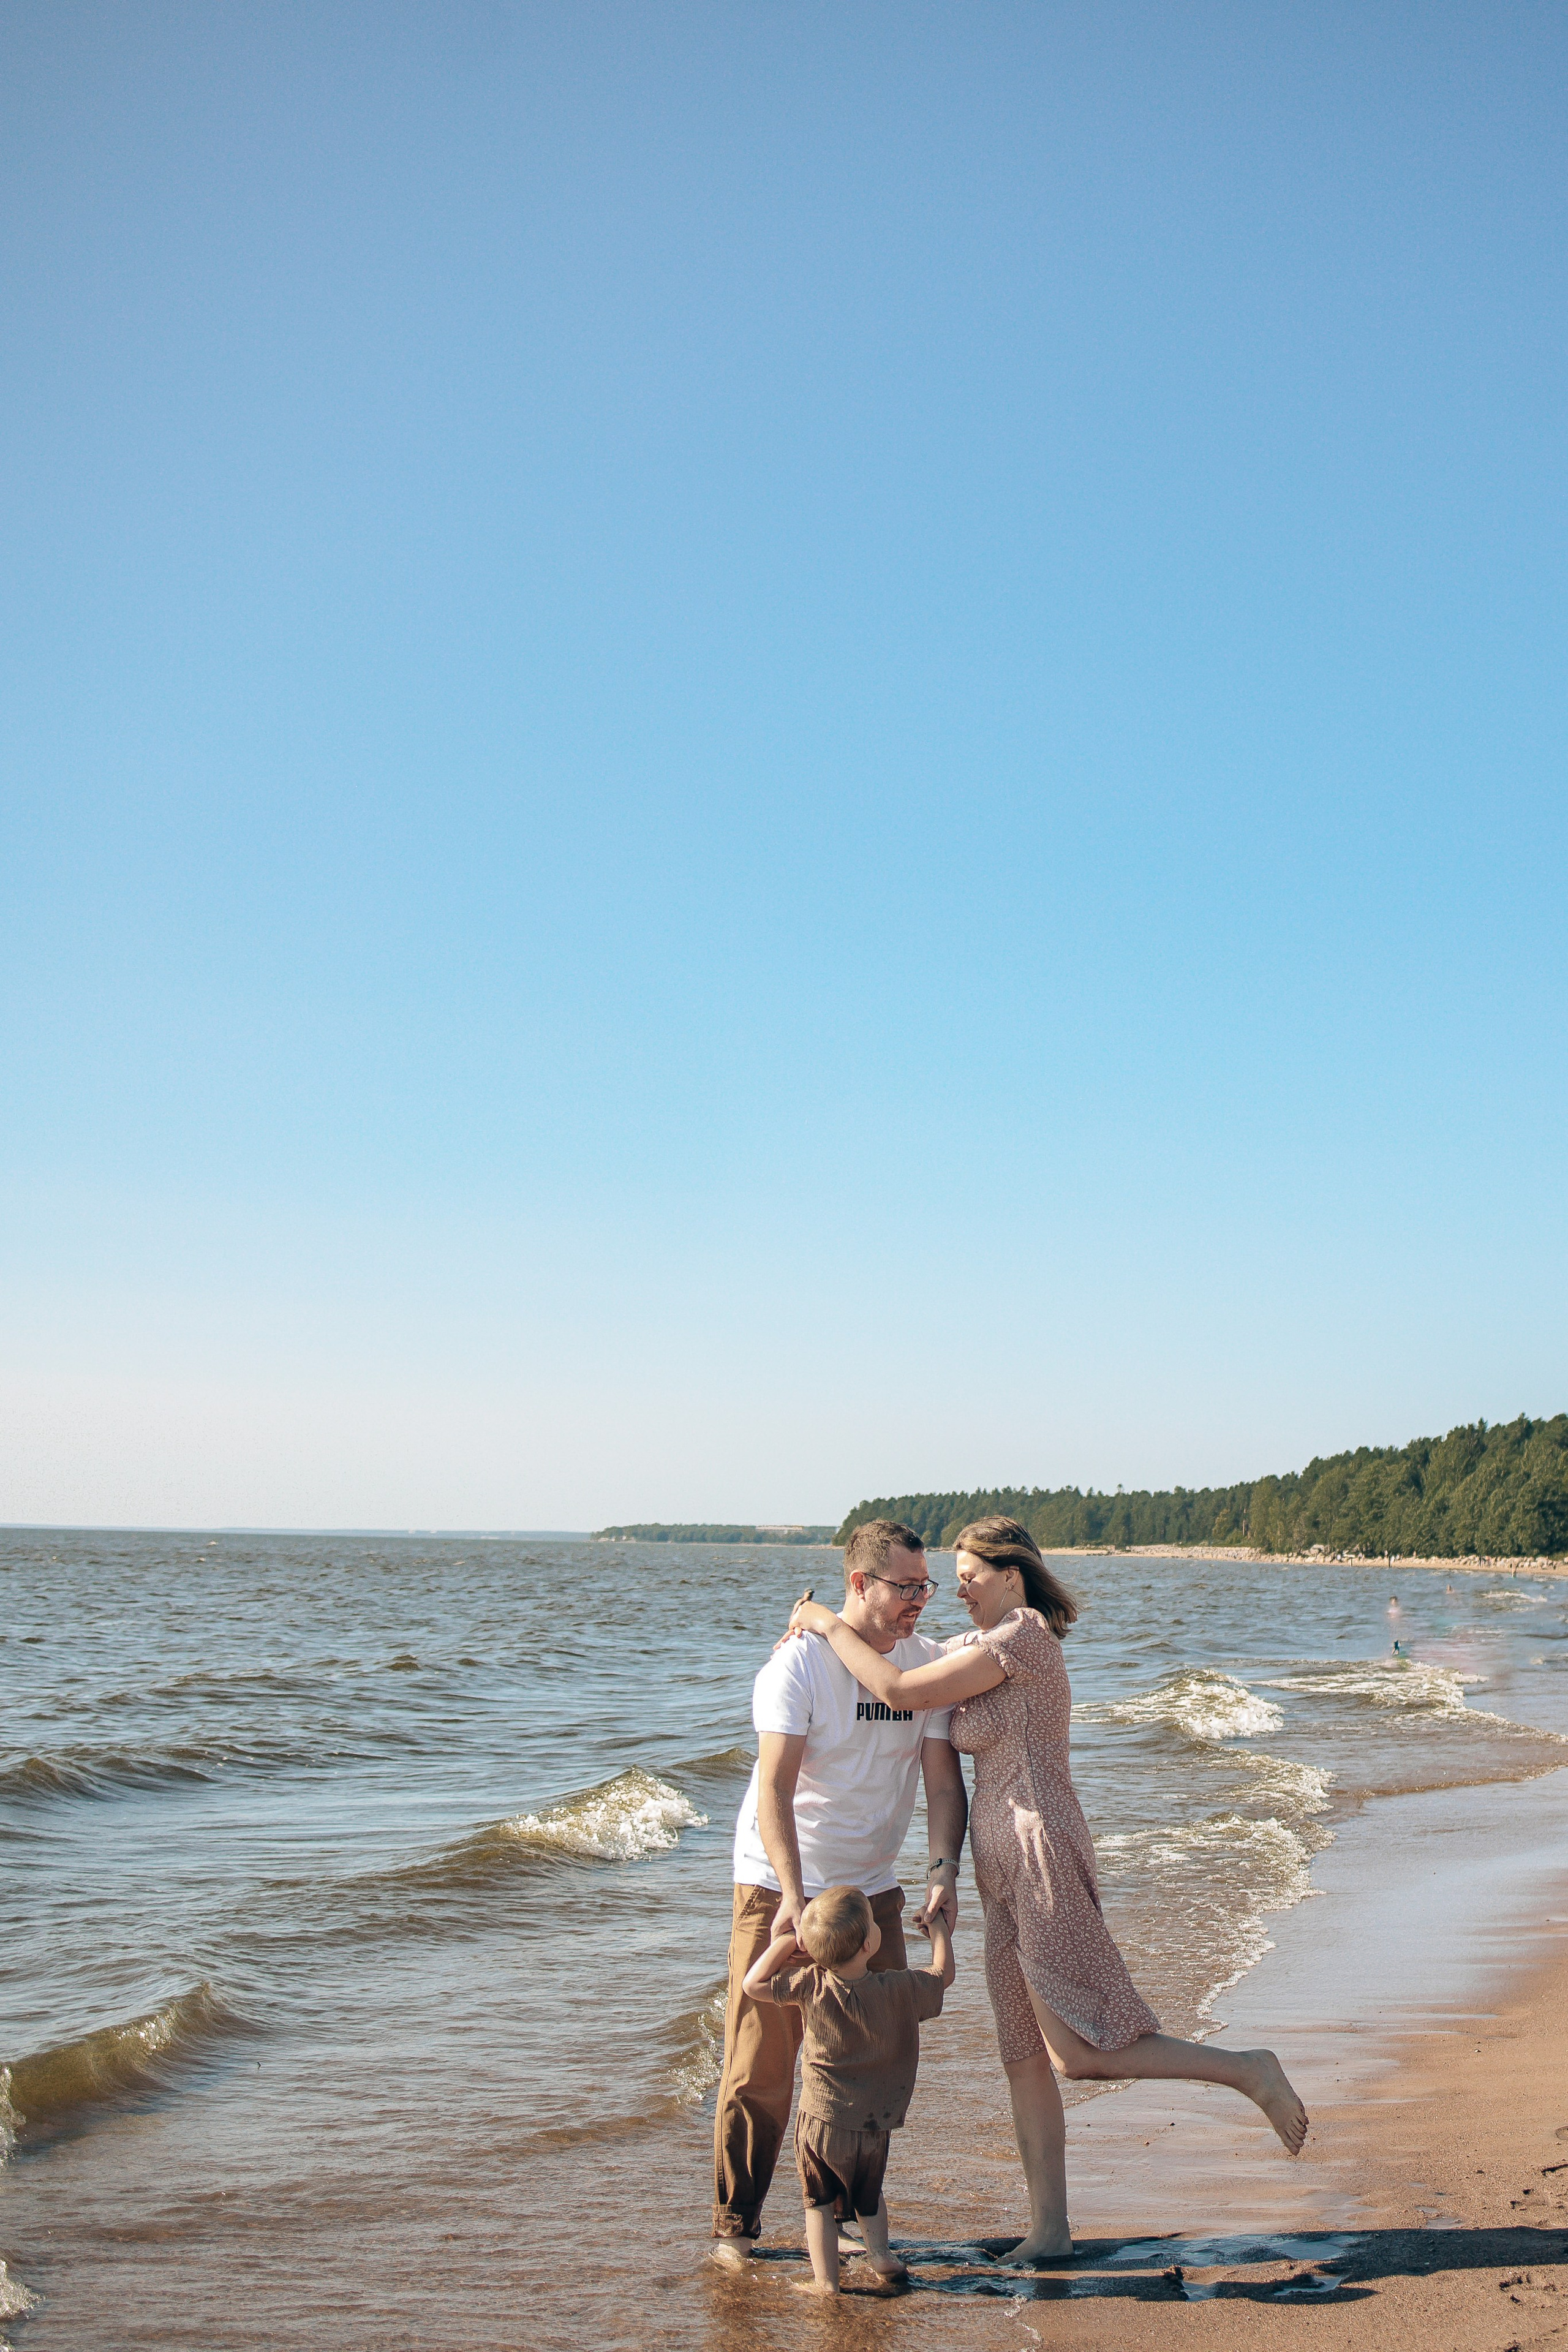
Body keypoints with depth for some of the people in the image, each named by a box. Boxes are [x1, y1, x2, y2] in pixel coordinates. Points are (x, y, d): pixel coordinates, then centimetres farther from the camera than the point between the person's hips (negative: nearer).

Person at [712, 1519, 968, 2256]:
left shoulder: (927, 1663, -2)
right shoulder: (799, 1662, -17)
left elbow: (943, 1781, -4)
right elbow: (775, 1788, -24)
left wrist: (943, 1871, -21)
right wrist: (794, 1896, -35)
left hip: (872, 1889, 5)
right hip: (779, 1886, -4)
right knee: (761, 2063, -2)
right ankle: (735, 2223, 11)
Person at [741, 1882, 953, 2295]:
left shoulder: (811, 1987, -14)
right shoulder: (899, 1990, -16)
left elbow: (752, 1984, -3)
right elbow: (943, 1975, 2)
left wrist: (788, 1939, -1)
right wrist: (937, 1926, 15)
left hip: (819, 2120, 0)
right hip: (874, 2125, 1)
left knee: (819, 2201, 17)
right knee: (868, 2195, 28)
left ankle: (825, 2279, 13)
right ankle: (879, 2251, 18)